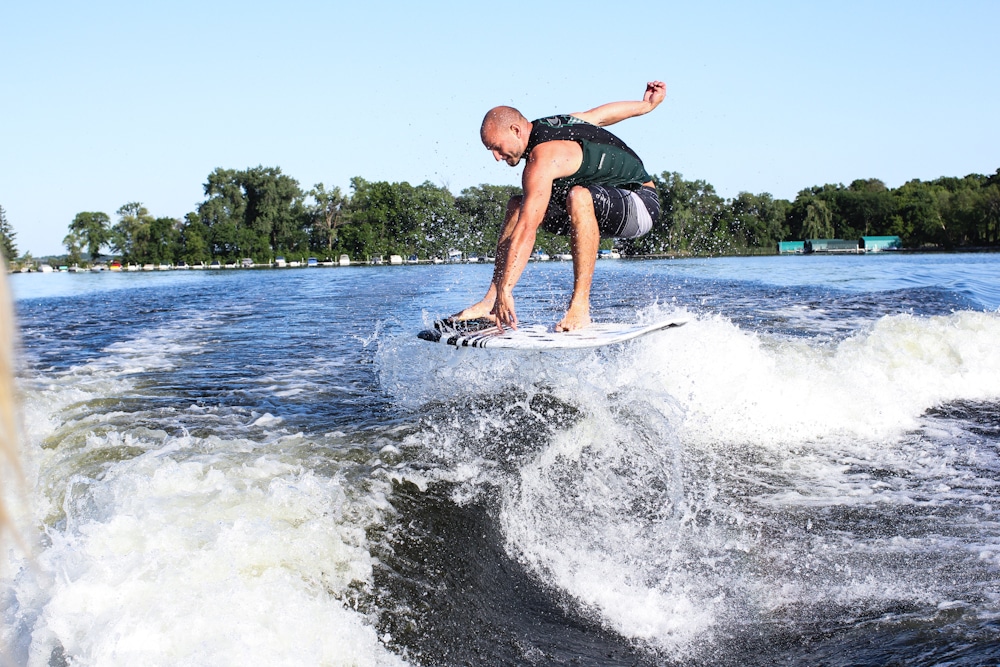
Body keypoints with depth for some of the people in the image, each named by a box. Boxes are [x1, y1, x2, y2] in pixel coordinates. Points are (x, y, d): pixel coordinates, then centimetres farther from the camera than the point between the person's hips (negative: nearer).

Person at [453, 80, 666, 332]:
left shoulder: (543, 158, -28)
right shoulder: (550, 124, 0)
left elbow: (526, 230, -35)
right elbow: (602, 113, 15)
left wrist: (505, 291, -37)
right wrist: (647, 104, 30)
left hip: (639, 202, -10)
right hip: (603, 206, 10)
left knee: (578, 196, -40)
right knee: (518, 206, 3)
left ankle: (580, 306, -35)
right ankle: (491, 301, -5)